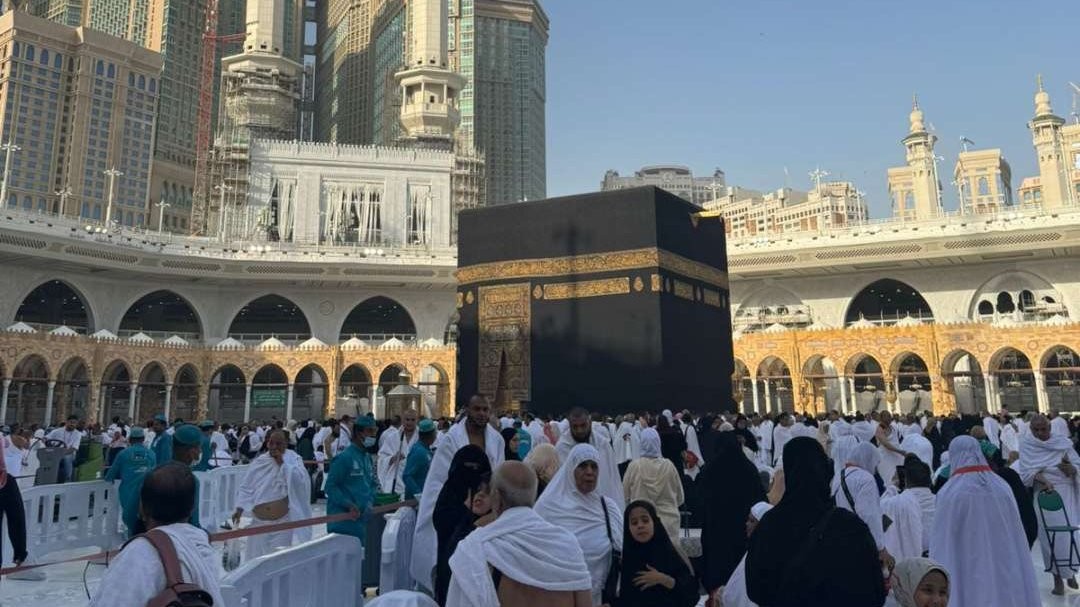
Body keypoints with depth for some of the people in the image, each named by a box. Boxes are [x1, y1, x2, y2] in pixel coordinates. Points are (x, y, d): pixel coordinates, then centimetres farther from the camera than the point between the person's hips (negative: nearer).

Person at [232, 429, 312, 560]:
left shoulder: (293, 460, -4)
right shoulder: (258, 463, 4)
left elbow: (299, 480, -21)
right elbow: (246, 488, 10)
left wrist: (282, 462, -19)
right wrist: (239, 509, 0)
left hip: (281, 524, -4)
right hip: (258, 523, 4)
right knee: (256, 558, 12)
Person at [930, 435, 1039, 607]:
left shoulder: (950, 493, -14)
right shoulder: (1003, 487, -2)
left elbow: (941, 543, -10)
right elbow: (1016, 538, 6)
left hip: (966, 572, -4)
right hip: (1004, 569, 4)